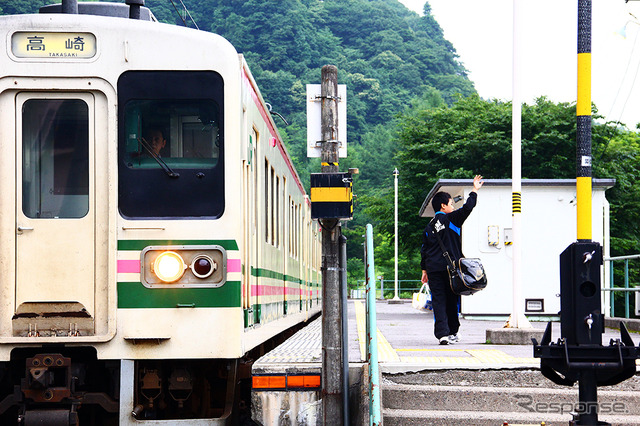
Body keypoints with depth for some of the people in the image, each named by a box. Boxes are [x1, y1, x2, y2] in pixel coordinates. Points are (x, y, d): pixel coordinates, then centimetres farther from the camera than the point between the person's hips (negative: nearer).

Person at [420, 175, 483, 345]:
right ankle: (452, 333, 18)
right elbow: (466, 209, -7)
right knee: (452, 300, 9)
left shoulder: (429, 227, 12)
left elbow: (424, 250, 12)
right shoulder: (451, 219, -2)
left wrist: (424, 270, 17)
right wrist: (474, 191, 6)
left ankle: (442, 333, -14)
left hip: (433, 268, 3)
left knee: (438, 301, -2)